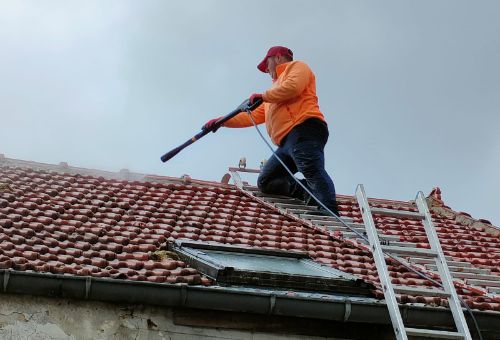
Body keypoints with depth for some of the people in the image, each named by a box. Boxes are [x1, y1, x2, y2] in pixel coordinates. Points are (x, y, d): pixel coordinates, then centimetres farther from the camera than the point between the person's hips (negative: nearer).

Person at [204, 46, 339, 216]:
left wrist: (264, 96, 3)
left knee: (313, 172, -29)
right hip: (287, 143, 9)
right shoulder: (277, 89, 40)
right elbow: (254, 115, 36)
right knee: (265, 182, 0)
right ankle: (311, 193, -13)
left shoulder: (296, 66, 16)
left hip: (305, 131, -9)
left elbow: (293, 87, -9)